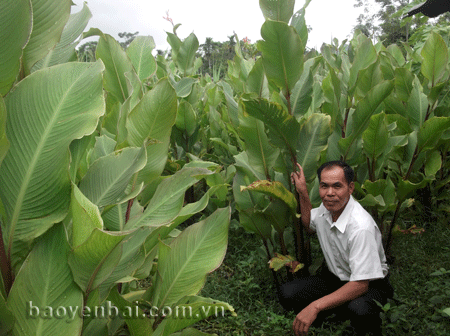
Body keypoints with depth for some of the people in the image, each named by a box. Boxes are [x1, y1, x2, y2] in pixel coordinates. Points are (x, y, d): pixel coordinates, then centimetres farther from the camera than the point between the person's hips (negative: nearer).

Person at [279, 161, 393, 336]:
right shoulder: (326, 208, -9)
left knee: (359, 310, -41)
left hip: (368, 286, -6)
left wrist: (315, 307, -35)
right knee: (286, 293, -18)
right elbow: (310, 226, 17)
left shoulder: (361, 227, -31)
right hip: (334, 277, 6)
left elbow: (360, 284, -32)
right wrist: (303, 192, 6)